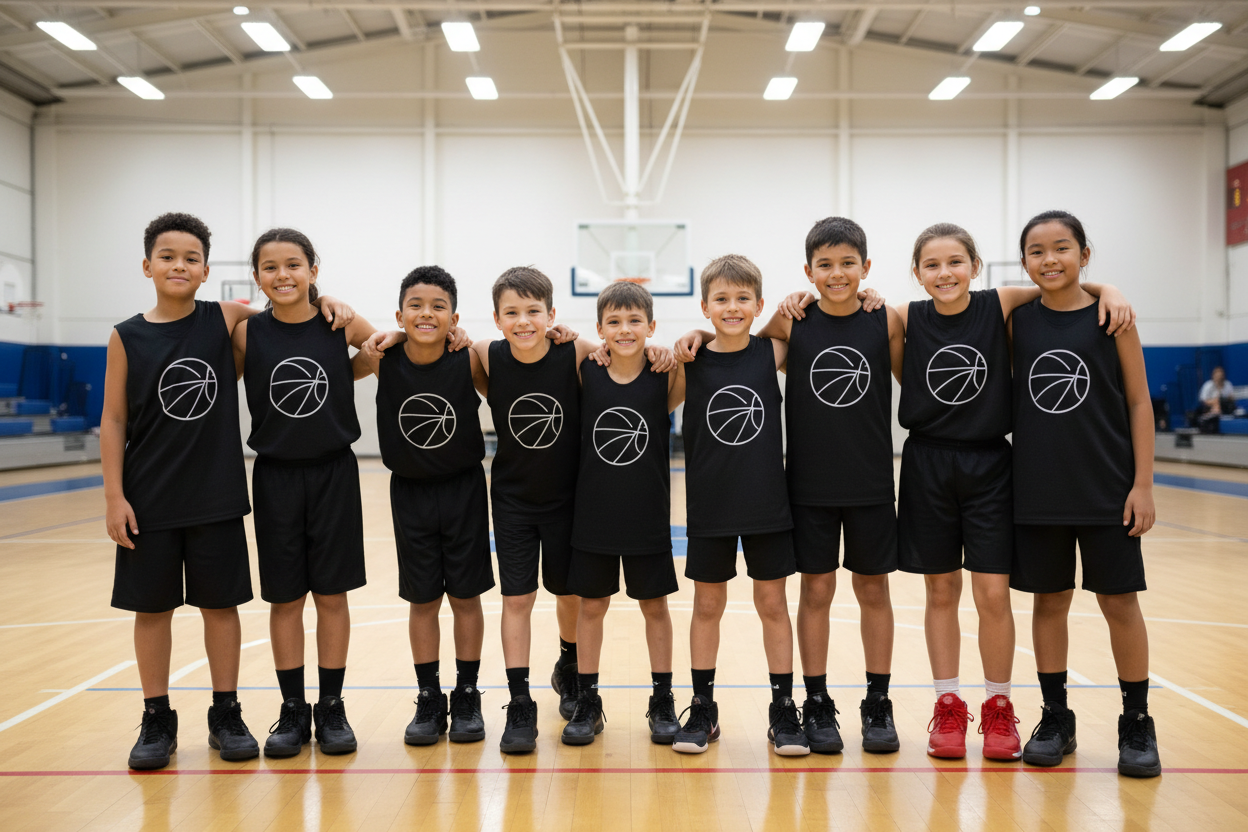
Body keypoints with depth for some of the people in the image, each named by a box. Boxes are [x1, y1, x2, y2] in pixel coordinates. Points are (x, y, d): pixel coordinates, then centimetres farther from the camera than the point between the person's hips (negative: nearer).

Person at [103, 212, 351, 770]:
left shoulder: (226, 320, -1)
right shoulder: (127, 338, -1)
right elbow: (114, 420, 0)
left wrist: (326, 302, -9)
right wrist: (114, 496, -5)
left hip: (216, 498, 0)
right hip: (149, 500, 0)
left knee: (220, 604, 8)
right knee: (151, 607, 8)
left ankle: (226, 716, 22)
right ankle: (157, 721, 23)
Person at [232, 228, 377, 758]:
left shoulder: (341, 325, -5)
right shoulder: (246, 333, -3)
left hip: (333, 474, 0)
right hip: (276, 477, 1)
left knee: (332, 594, 7)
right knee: (284, 598, 8)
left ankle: (331, 708, 20)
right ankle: (292, 711, 22)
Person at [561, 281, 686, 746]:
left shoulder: (665, 378, -7)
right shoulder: (584, 374, -4)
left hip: (647, 516, -1)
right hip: (593, 515, 1)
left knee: (654, 606, 12)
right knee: (590, 606, 10)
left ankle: (662, 702, 27)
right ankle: (587, 703, 25)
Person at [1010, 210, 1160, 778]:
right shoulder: (1017, 320, 3)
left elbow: (1139, 402, -2)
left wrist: (1143, 483, -6)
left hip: (1107, 489, -2)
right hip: (1036, 490, 2)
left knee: (1119, 602, 5)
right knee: (1049, 600, 10)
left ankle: (1137, 724, 21)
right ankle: (1055, 718, 24)